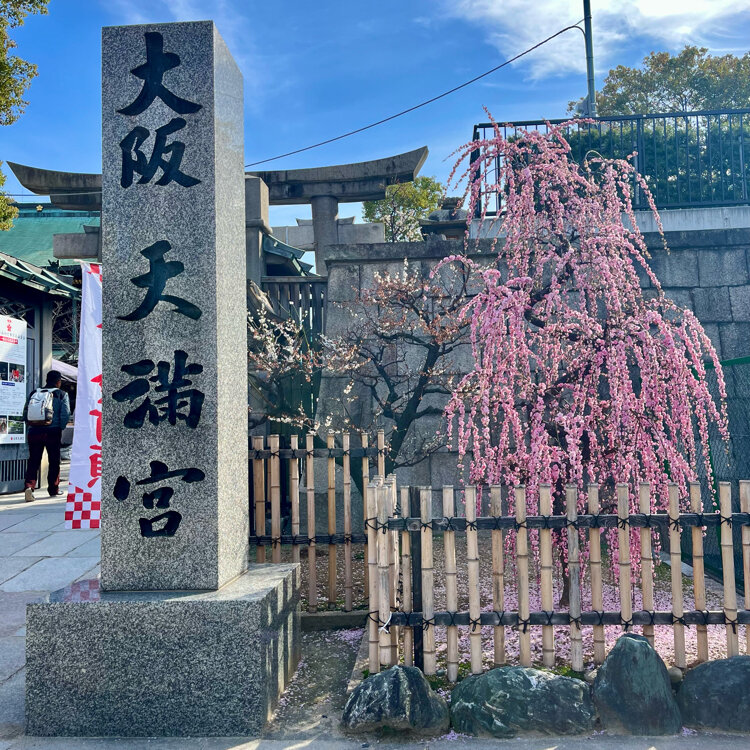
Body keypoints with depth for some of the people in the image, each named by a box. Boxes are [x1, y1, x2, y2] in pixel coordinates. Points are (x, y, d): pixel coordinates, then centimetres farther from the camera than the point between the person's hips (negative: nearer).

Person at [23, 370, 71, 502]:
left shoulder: (33, 394, 11)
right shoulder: (62, 395, 1)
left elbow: (25, 413, 8)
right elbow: (65, 414, -8)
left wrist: (34, 424, 16)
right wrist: (61, 428, 5)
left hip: (34, 432, 2)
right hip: (53, 432, -2)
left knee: (33, 461, 4)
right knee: (54, 461, 11)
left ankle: (29, 485, -16)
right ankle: (53, 489, 19)